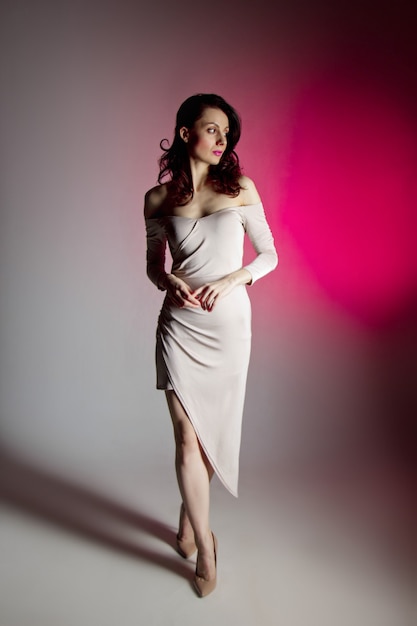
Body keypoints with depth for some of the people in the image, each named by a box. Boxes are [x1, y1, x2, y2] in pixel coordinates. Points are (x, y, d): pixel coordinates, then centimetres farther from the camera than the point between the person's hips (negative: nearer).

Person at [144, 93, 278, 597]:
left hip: (230, 323, 1)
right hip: (180, 324, 0)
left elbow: (268, 254, 4)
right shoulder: (158, 198, 3)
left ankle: (189, 517, 37)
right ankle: (206, 548, 18)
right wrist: (170, 282, -11)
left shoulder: (241, 188, 2)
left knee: (214, 428, 11)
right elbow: (153, 264, 11)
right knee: (187, 436, -1)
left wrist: (227, 282, -12)